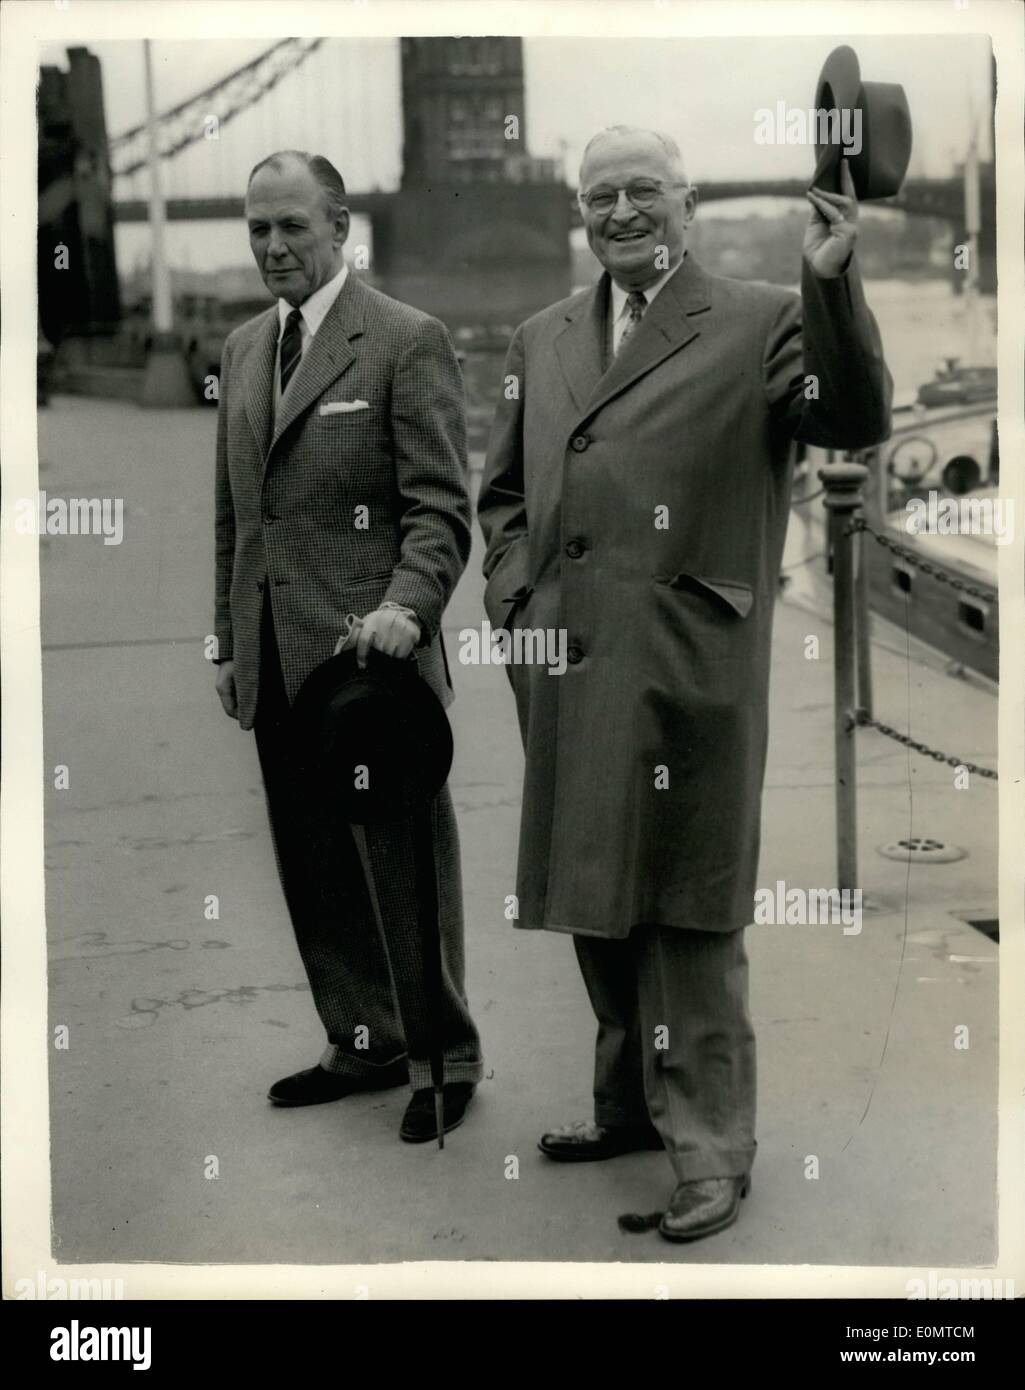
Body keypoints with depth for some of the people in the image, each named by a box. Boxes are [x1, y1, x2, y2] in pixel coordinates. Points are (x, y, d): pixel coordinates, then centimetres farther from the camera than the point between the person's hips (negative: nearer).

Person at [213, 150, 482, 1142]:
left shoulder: (407, 341, -5)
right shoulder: (242, 349, 16)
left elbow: (439, 508, -9)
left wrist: (407, 606, -25)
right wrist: (229, 641, 17)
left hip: (370, 651, -6)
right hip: (274, 664, 6)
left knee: (405, 866, 2)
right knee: (314, 869, 12)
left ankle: (443, 1058, 17)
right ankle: (364, 1043, 26)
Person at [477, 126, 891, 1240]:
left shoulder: (760, 323, 0)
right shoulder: (540, 341, 16)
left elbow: (856, 421, -15)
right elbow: (502, 493, 21)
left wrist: (833, 283, -27)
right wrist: (516, 598, 6)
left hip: (688, 676, -5)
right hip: (566, 674, 6)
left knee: (687, 911, -1)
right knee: (595, 896, 16)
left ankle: (708, 1146, 10)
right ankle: (632, 1102, 33)